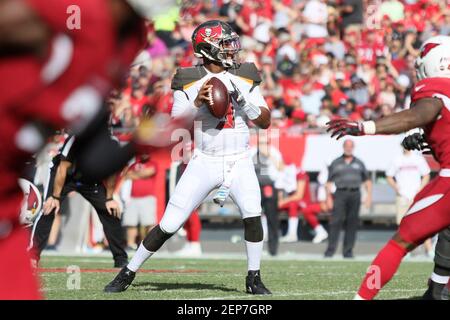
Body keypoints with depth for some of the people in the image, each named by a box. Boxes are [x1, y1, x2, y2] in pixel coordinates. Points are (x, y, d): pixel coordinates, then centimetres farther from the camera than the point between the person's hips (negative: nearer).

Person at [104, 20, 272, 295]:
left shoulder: (244, 78, 3)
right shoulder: (189, 82, -3)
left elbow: (265, 121, 0)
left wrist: (243, 100, -17)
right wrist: (197, 103, -23)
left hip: (239, 161, 1)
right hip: (204, 162, -1)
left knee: (253, 214, -22)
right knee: (169, 225, -3)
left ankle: (254, 279, -6)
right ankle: (128, 273, 13)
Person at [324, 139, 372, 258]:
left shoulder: (359, 163, 16)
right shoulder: (336, 163, 10)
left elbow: (367, 180, 16)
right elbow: (329, 182, 6)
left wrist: (369, 195, 4)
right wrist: (329, 197, -4)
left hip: (355, 194, 2)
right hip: (340, 194, -2)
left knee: (352, 223, 1)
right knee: (336, 222, -11)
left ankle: (348, 251, 6)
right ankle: (330, 249, -12)